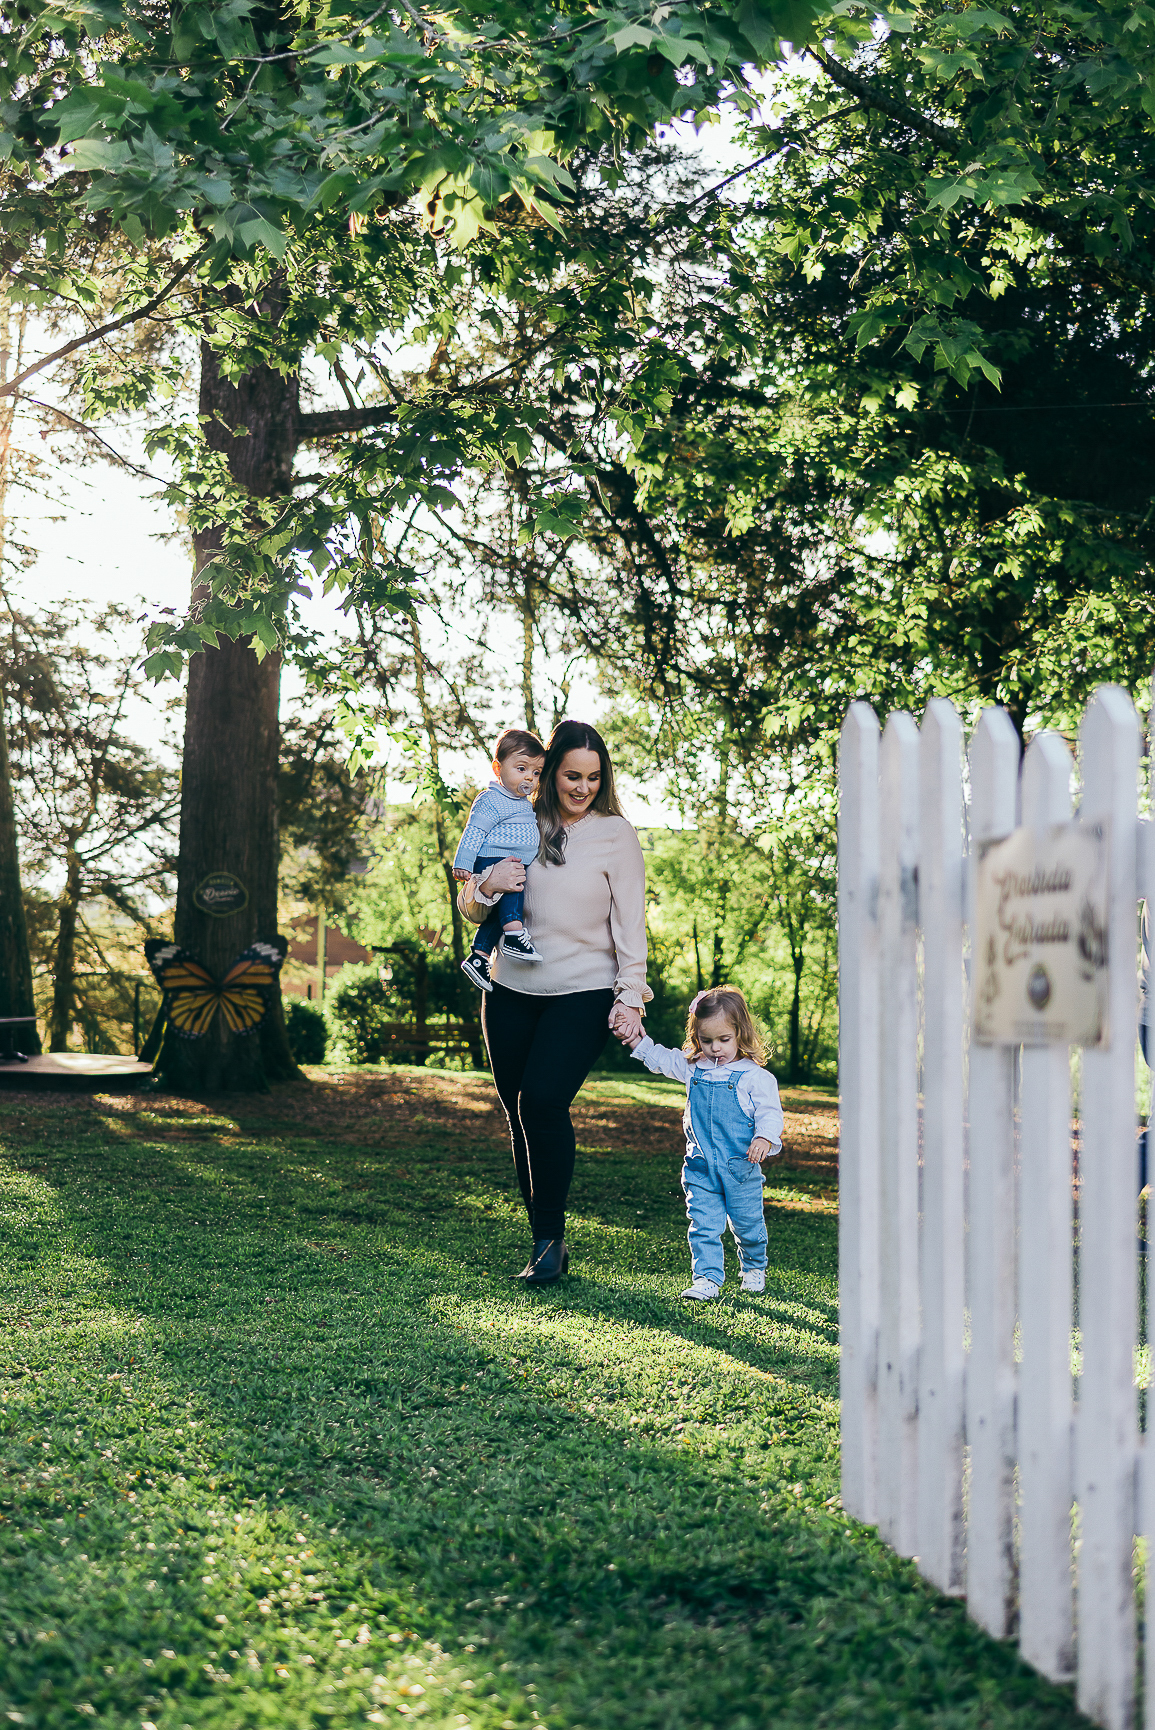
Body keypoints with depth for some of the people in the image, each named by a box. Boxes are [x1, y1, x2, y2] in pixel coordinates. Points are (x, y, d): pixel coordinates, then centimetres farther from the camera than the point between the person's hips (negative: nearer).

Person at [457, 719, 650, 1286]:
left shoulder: (616, 835, 1)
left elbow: (629, 923, -2)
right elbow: (469, 909, 11)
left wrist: (630, 997, -13)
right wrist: (486, 888, -12)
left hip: (584, 994, -4)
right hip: (511, 991, 4)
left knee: (543, 1102, -20)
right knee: (520, 1116, 3)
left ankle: (551, 1239, -6)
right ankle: (544, 1243, 14)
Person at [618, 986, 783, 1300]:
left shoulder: (755, 1076, -9)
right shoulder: (693, 1069, 5)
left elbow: (770, 1111, -10)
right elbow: (661, 1059, 20)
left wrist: (765, 1137, -27)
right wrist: (636, 1041, 12)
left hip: (741, 1168, -3)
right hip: (701, 1168, 3)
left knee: (747, 1224, 11)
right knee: (703, 1225, -3)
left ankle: (754, 1268, 34)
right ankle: (708, 1279, -1)